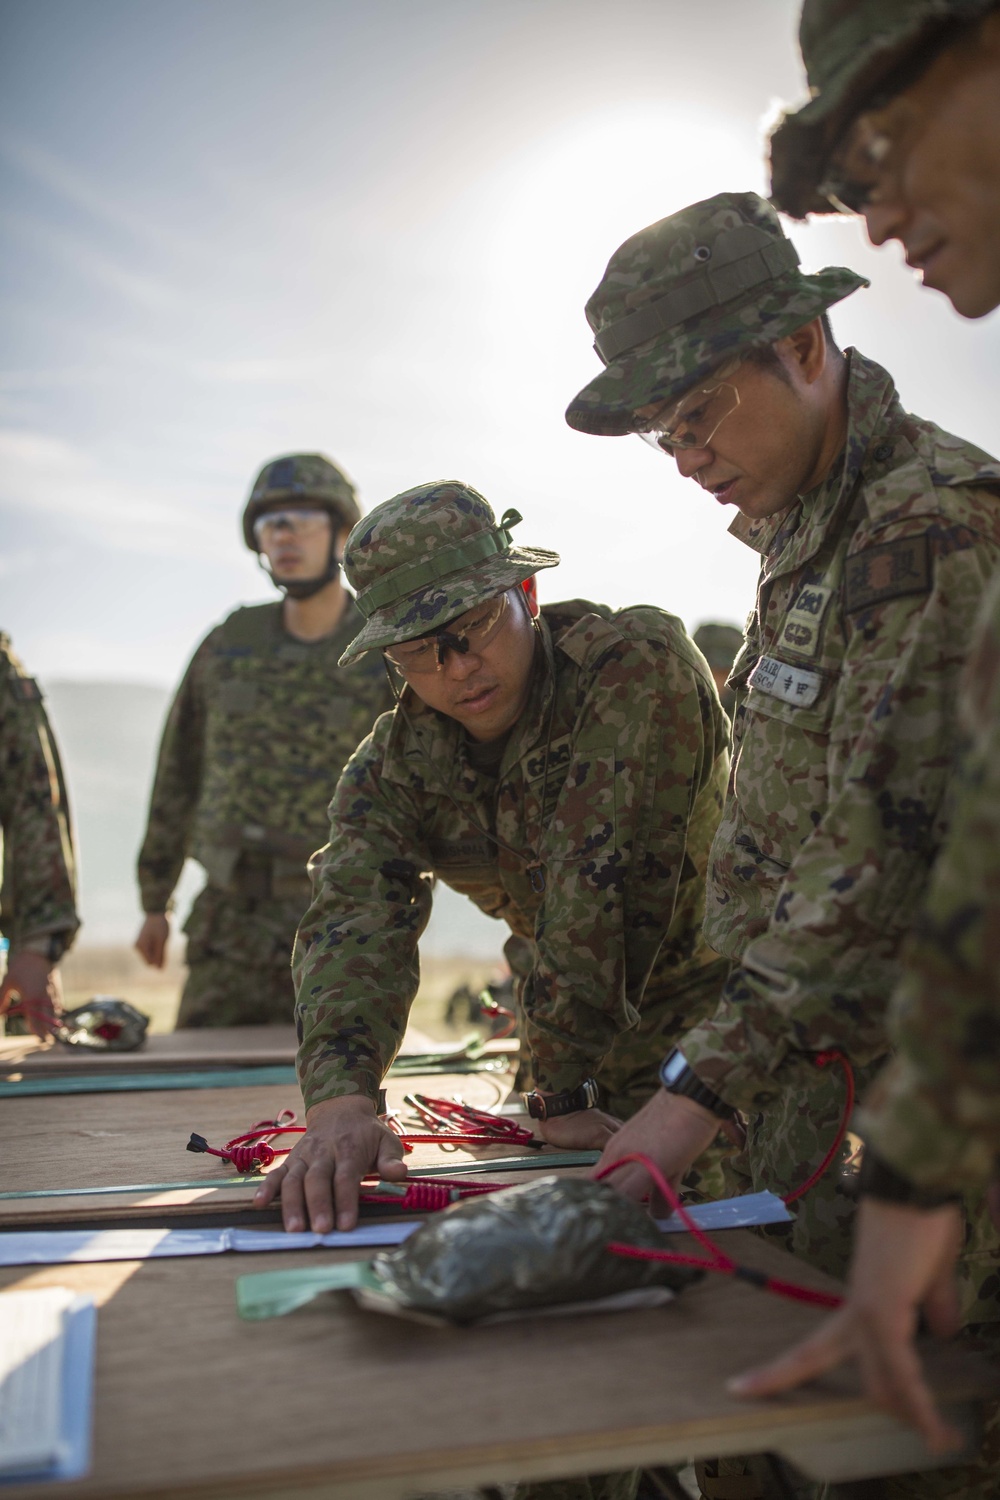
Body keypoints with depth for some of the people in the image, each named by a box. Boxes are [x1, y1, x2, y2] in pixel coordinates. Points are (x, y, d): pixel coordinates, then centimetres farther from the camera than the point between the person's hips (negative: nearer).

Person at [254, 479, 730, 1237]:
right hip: (590, 1043, 5)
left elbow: (601, 883, -31)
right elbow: (354, 917, -22)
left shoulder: (640, 666, -27)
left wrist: (565, 1095, -28)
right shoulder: (394, 765, -10)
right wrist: (341, 1102, -40)